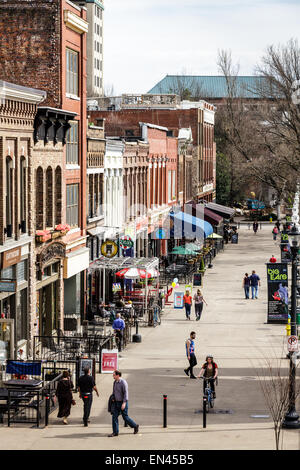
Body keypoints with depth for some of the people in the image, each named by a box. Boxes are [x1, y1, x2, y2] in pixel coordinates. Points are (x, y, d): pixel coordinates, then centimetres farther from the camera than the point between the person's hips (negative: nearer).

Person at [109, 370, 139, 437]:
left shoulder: (123, 382, -17)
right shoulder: (115, 382, 7)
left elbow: (126, 393, -20)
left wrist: (124, 403, -26)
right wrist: (113, 398, 8)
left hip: (122, 402, -7)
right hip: (116, 402, 7)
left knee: (125, 417, 1)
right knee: (114, 416, -1)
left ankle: (135, 426, 22)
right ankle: (115, 432, 2)